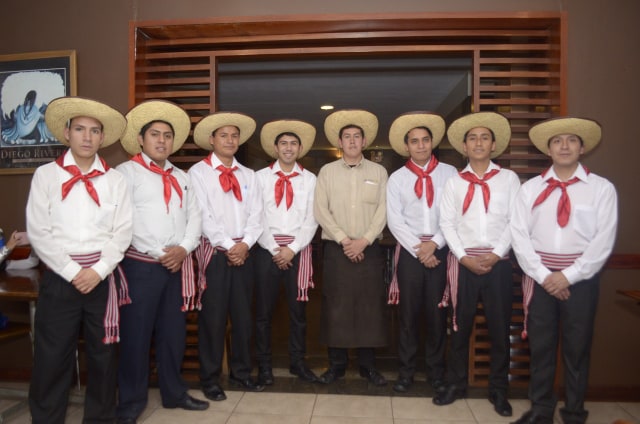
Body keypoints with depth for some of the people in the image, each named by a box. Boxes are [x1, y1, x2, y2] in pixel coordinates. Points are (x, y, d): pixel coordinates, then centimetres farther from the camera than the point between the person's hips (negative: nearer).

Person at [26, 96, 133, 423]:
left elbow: (122, 232, 0)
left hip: (102, 277, 1)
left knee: (103, 352, 10)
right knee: (52, 354, 5)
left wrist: (98, 271, -10)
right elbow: (39, 232, -3)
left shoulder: (114, 179, 5)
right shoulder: (46, 175, 2)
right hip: (59, 276, -1)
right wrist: (72, 272, -9)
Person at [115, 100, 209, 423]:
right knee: (136, 335, 2)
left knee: (173, 332, 14)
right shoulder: (127, 172, -3)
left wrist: (183, 248, -7)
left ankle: (174, 393, 28)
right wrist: (159, 253, -14)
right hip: (141, 265, -5)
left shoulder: (181, 177, 17)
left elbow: (194, 216, 10)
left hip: (178, 265, 6)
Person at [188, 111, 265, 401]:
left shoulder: (248, 175, 13)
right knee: (212, 316, 1)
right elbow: (203, 215, -10)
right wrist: (227, 246, -13)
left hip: (243, 251, 4)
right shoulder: (198, 172, -1)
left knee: (243, 314, 11)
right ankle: (210, 378, 17)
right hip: (214, 251, -4)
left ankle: (241, 371, 27)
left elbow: (256, 215, 6)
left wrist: (245, 244, -9)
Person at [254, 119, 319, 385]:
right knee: (264, 311, 6)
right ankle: (264, 366, 19)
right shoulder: (260, 177, 2)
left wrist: (292, 249, -10)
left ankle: (297, 362, 25)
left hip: (298, 251, 1)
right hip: (267, 250, -1)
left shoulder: (310, 180, 5)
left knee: (298, 309, 10)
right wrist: (275, 250, -9)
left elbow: (311, 219, -1)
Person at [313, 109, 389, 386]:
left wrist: (363, 240, -12)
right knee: (335, 307, 2)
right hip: (336, 249, 0)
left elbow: (383, 210, 0)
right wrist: (344, 240, -11)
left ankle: (368, 365, 17)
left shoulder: (378, 172, 7)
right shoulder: (327, 171, 6)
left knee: (370, 306, 3)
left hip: (369, 249, 1)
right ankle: (337, 363, 16)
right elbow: (321, 211, -2)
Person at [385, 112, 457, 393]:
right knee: (408, 314, 7)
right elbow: (394, 220, -2)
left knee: (437, 314, 8)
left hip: (441, 251, 0)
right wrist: (419, 250, -10)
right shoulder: (397, 178, 4)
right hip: (410, 251, 0)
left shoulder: (449, 173, 3)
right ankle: (406, 371, 20)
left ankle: (436, 372, 25)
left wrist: (434, 244, -12)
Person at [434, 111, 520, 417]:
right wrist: (464, 257, -10)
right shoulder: (454, 182, 8)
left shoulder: (509, 178, 6)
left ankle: (498, 390, 23)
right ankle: (456, 384, 23)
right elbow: (447, 223, 0)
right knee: (460, 326, 9)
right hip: (463, 262, 1)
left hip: (498, 263, 0)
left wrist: (495, 255, -10)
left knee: (500, 328, 7)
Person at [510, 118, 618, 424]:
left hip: (581, 278, -1)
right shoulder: (530, 188, 4)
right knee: (540, 346, 10)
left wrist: (568, 275, -13)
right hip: (539, 277, 2)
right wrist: (543, 275, -11)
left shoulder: (602, 188, 0)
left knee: (577, 348, 10)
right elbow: (519, 235, -2)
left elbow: (603, 240, -7)